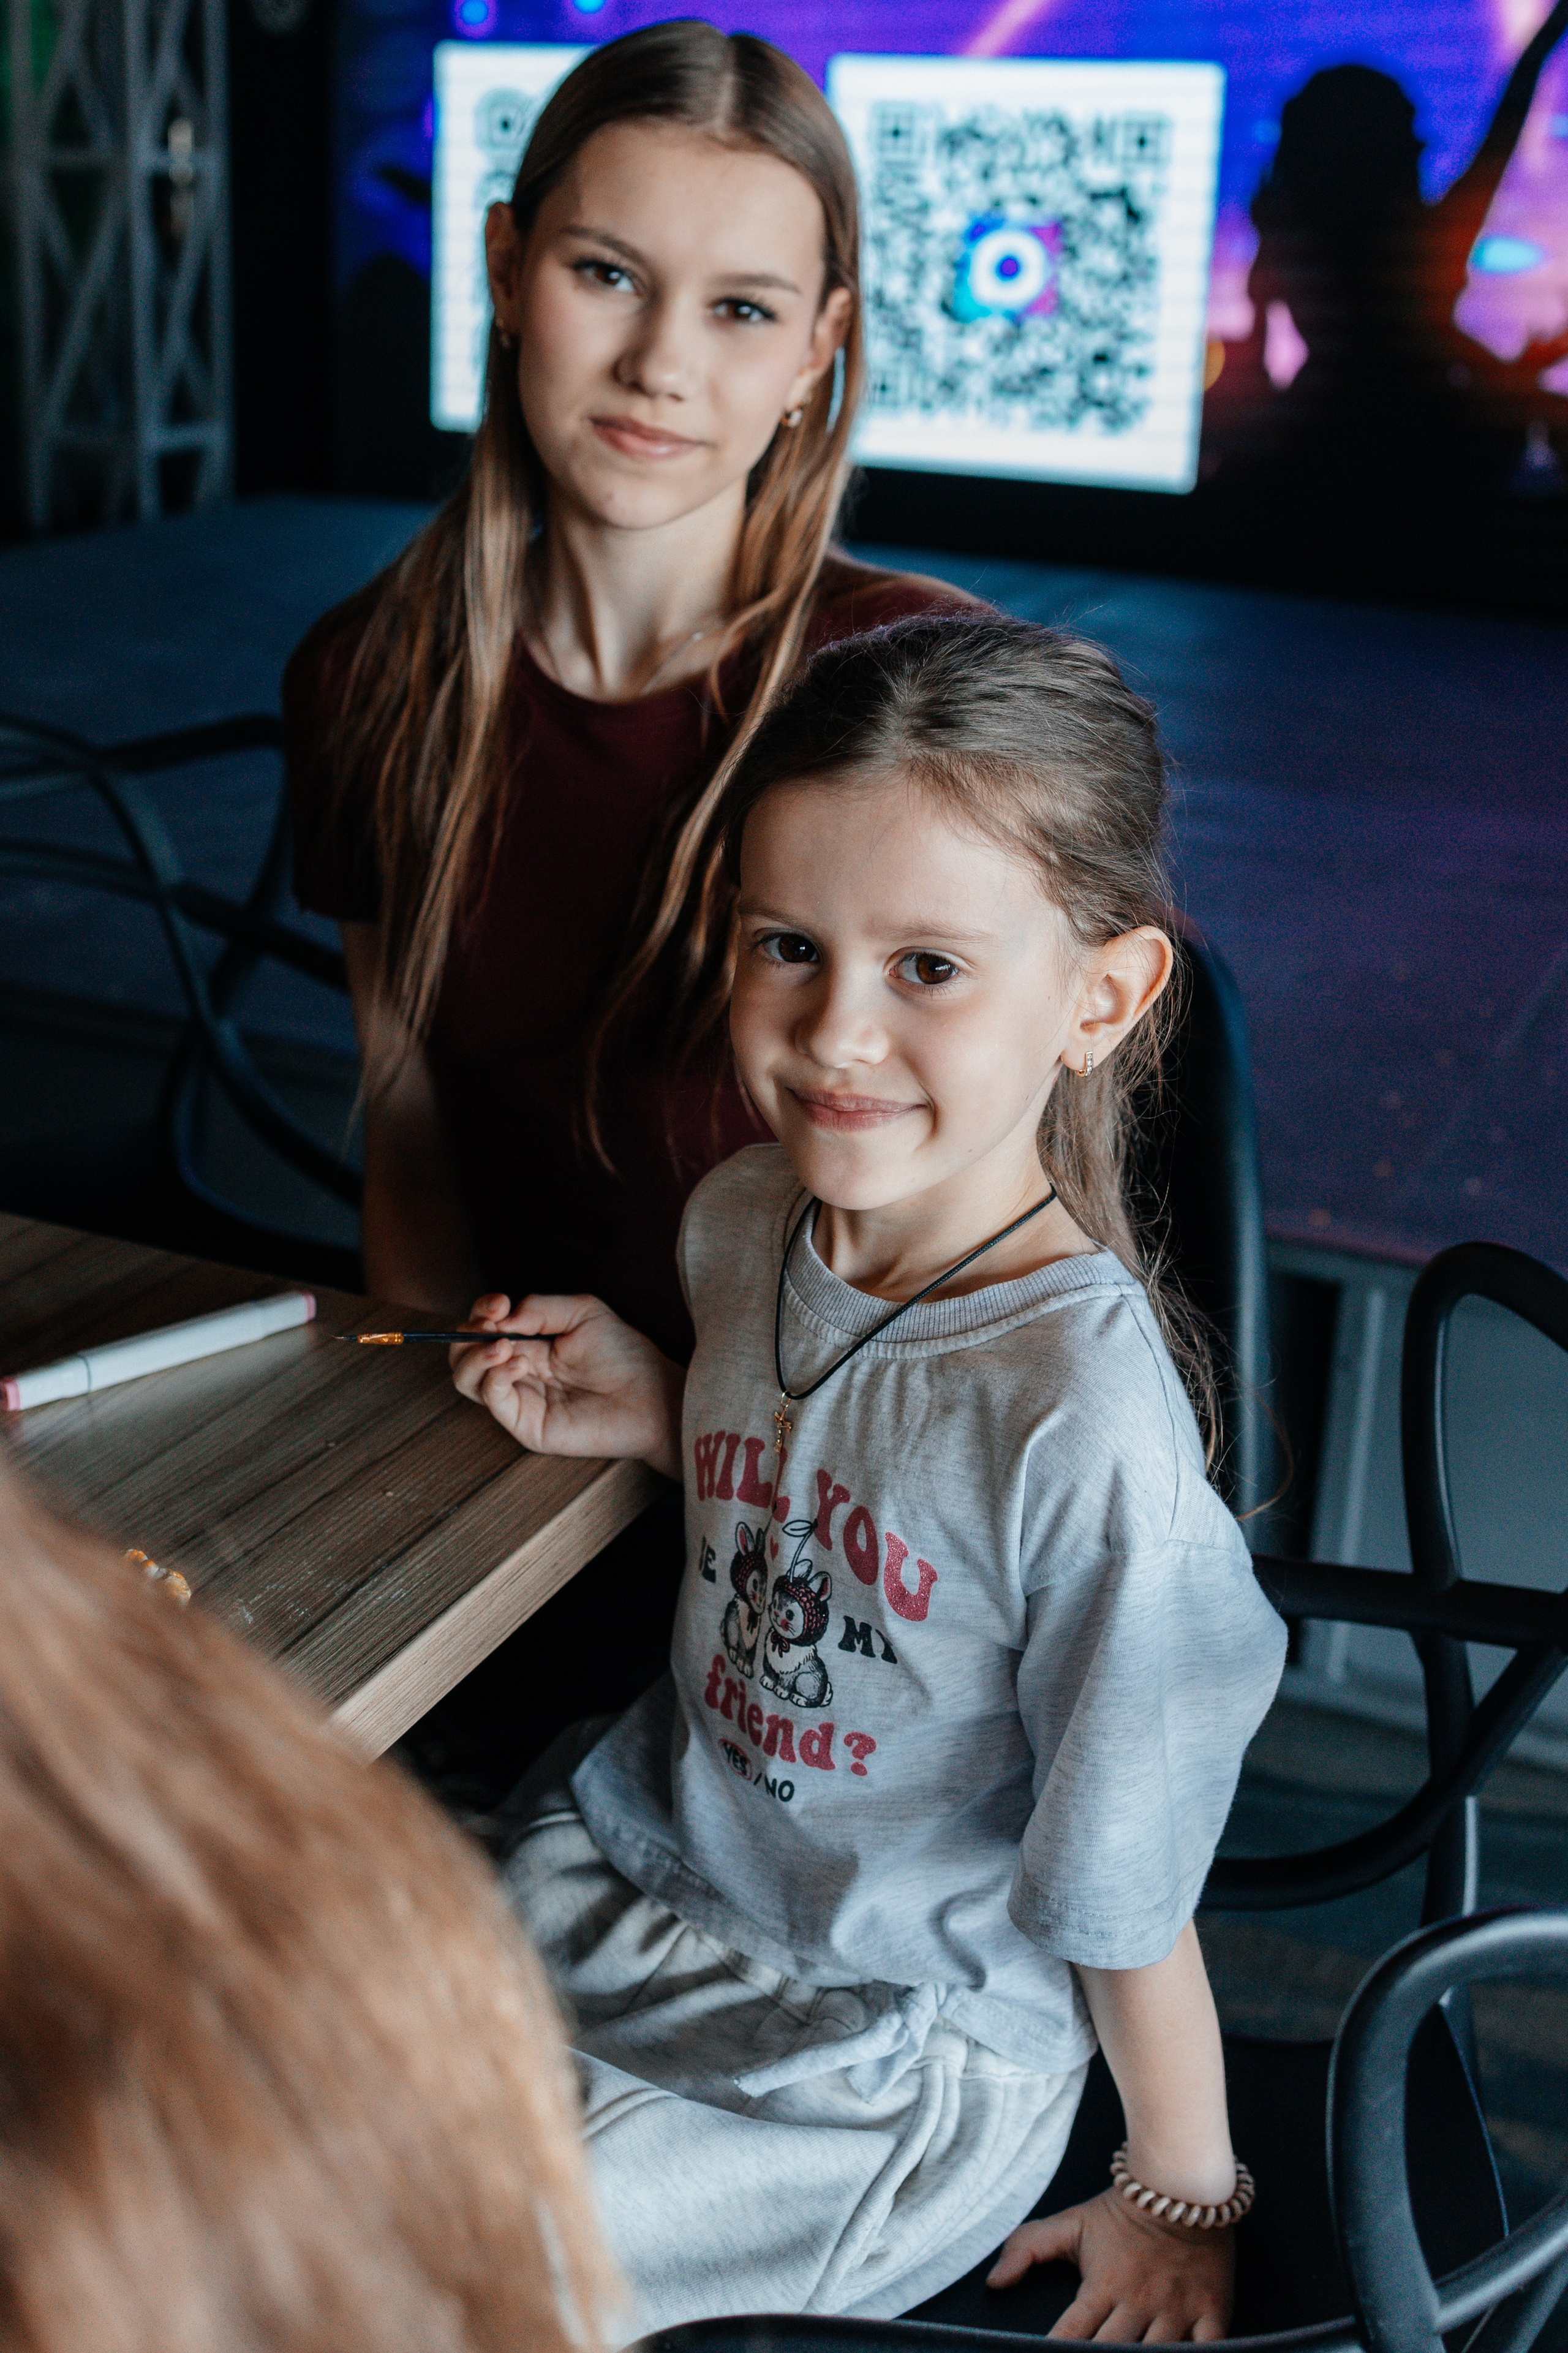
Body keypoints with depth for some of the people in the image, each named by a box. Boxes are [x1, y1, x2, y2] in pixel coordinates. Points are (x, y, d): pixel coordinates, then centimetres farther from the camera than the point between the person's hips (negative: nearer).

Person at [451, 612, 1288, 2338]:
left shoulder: (1085, 1420, -30)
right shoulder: (741, 1220, -9)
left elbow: (1125, 1892, -18)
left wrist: (1181, 2204, -4)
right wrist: (657, 1415, -6)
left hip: (890, 2050, -6)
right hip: (634, 1849, 6)